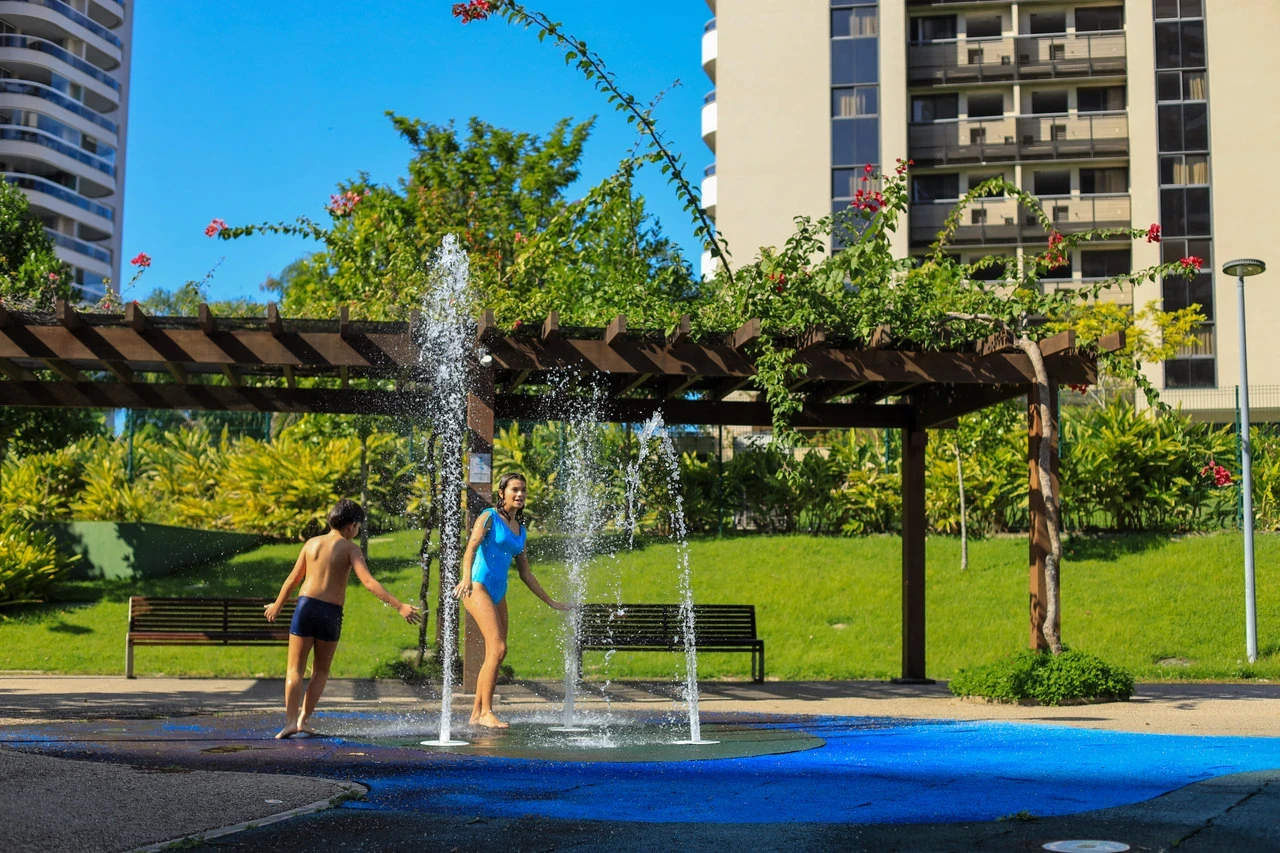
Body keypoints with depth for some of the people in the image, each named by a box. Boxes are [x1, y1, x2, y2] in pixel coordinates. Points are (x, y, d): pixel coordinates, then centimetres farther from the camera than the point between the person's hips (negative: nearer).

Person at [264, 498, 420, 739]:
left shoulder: (312, 543, 10)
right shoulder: (349, 548, -3)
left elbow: (293, 579, 19)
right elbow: (368, 582, -15)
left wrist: (277, 605, 34)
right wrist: (400, 606, -19)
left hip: (305, 605, 2)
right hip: (331, 613, -2)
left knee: (295, 669, 6)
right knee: (321, 670, 17)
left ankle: (291, 720, -8)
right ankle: (304, 718, 14)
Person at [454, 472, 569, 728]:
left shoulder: (521, 530, 17)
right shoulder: (489, 517, -2)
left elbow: (525, 574, 22)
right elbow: (471, 547, -18)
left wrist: (551, 602, 24)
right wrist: (466, 577, -37)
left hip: (499, 594, 8)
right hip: (479, 587, -7)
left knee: (495, 654, 5)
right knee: (497, 648, -18)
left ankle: (476, 714, 12)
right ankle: (486, 712, -15)